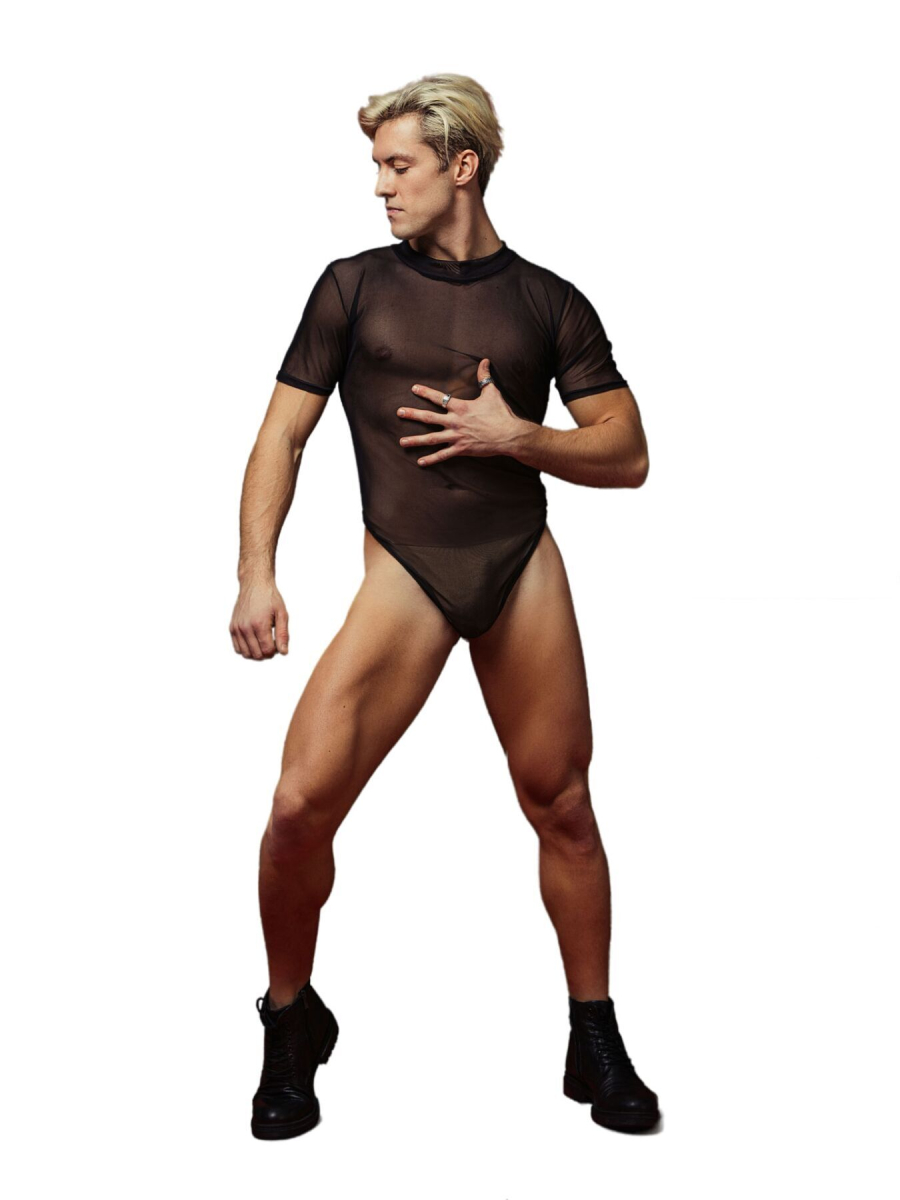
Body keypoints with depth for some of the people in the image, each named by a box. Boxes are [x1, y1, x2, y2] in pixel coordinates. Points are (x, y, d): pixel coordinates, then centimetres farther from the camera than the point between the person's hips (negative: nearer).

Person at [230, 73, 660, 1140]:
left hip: (525, 566, 1)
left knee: (562, 808, 5)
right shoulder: (354, 286, 8)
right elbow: (282, 437, 6)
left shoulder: (549, 303, 9)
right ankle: (292, 1021, 13)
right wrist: (255, 576, -6)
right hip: (404, 572, -1)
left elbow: (627, 458, 8)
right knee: (301, 804, -12)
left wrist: (515, 434, -8)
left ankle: (595, 1043, 23)